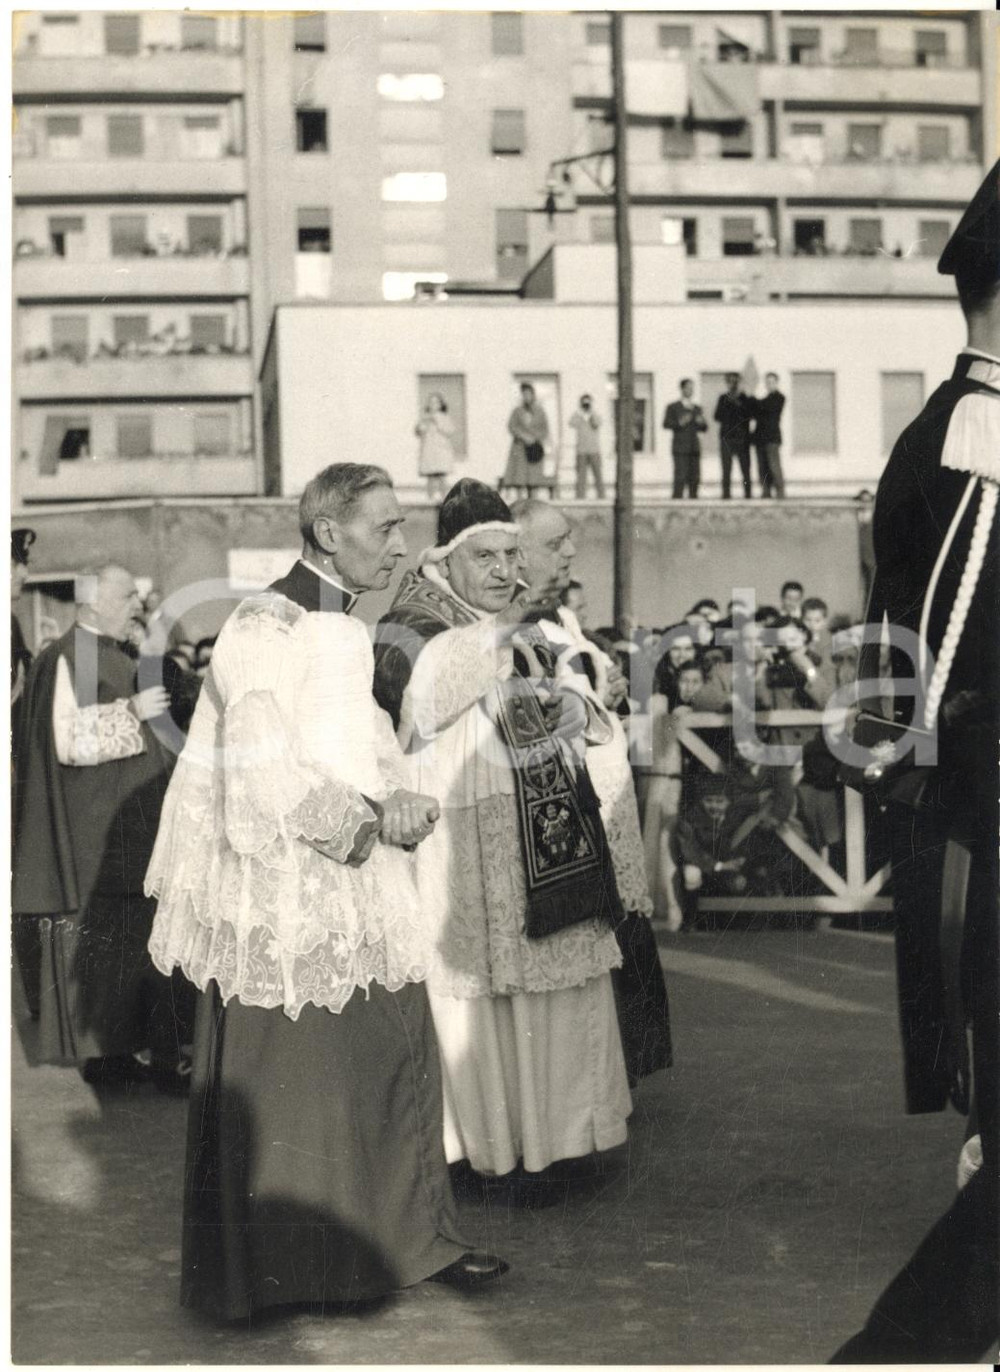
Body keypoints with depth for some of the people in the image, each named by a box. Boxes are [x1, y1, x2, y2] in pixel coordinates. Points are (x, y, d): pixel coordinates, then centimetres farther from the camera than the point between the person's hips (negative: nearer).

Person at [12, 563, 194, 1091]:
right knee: (94, 939, -3)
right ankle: (98, 1053, 5)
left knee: (132, 938, 8)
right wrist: (131, 712, -22)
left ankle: (119, 1047, 15)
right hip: (90, 833, -9)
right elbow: (69, 739, -22)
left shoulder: (119, 658, 15)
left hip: (130, 828, 9)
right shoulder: (67, 659, -12)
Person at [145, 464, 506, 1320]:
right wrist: (372, 819, -16)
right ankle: (265, 1267, 18)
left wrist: (398, 803, -1)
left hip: (361, 893, 8)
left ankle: (416, 1234, 23)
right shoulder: (265, 629, -15)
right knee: (283, 1083, 3)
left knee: (399, 1061, 10)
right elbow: (262, 774, -21)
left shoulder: (348, 630, 12)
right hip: (283, 900, -8)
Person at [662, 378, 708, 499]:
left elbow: (704, 428, 17)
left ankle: (693, 497, 2)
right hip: (680, 447, -5)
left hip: (694, 447, 5)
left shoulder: (698, 409, 19)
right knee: (680, 475, -13)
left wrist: (701, 422, -5)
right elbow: (666, 424, -4)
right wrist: (680, 423, -19)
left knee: (695, 476, -2)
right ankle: (677, 498, -13)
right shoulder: (673, 407, 6)